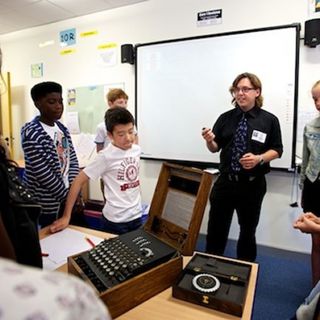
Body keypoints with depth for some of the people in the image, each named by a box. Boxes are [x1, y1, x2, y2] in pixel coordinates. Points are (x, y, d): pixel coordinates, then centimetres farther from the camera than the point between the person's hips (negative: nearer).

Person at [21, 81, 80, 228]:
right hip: (45, 203, -6)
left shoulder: (62, 128, 5)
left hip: (66, 196, 6)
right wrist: (68, 195, -14)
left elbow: (73, 159, 5)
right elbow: (42, 173, -21)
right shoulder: (31, 133, -18)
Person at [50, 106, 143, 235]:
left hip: (136, 215, 6)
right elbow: (78, 181, -16)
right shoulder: (106, 157, -19)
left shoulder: (136, 150, -2)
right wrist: (66, 216, -16)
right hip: (116, 220, -5)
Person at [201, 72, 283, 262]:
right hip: (225, 182, 1)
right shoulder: (225, 118, 1)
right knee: (216, 228, 9)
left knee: (248, 230, 17)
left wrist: (259, 158, -19)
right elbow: (215, 148, 5)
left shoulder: (269, 120, -3)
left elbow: (276, 150, 0)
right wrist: (209, 140, -17)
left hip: (252, 184, -1)